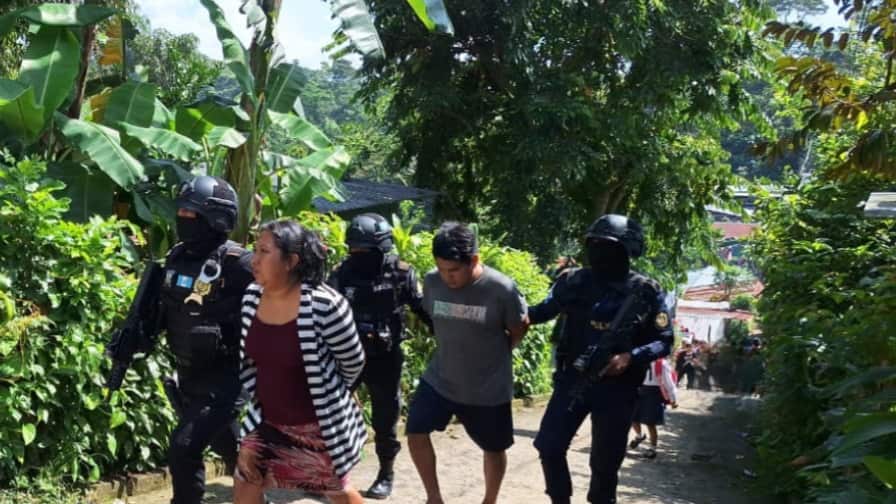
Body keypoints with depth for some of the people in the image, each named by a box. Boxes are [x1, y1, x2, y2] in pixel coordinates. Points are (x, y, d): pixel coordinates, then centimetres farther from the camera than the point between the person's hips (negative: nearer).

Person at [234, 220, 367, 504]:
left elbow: (353, 362, -11)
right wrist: (264, 399, 11)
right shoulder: (252, 297, -6)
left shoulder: (323, 304, -26)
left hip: (320, 424, -5)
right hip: (269, 421, 5)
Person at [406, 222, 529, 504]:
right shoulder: (432, 281, -12)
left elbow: (518, 330, -5)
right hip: (439, 379, 3)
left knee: (493, 448, 14)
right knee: (415, 433, -5)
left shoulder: (502, 289, -23)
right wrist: (456, 350, 9)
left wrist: (492, 355, 6)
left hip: (488, 387, -3)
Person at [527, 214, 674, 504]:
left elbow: (664, 341, -2)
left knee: (605, 461, 7)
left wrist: (630, 357, -19)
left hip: (616, 386, -2)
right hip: (572, 378, 2)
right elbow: (542, 311, 9)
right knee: (549, 446, 2)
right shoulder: (574, 281, -1)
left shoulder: (646, 292, -5)